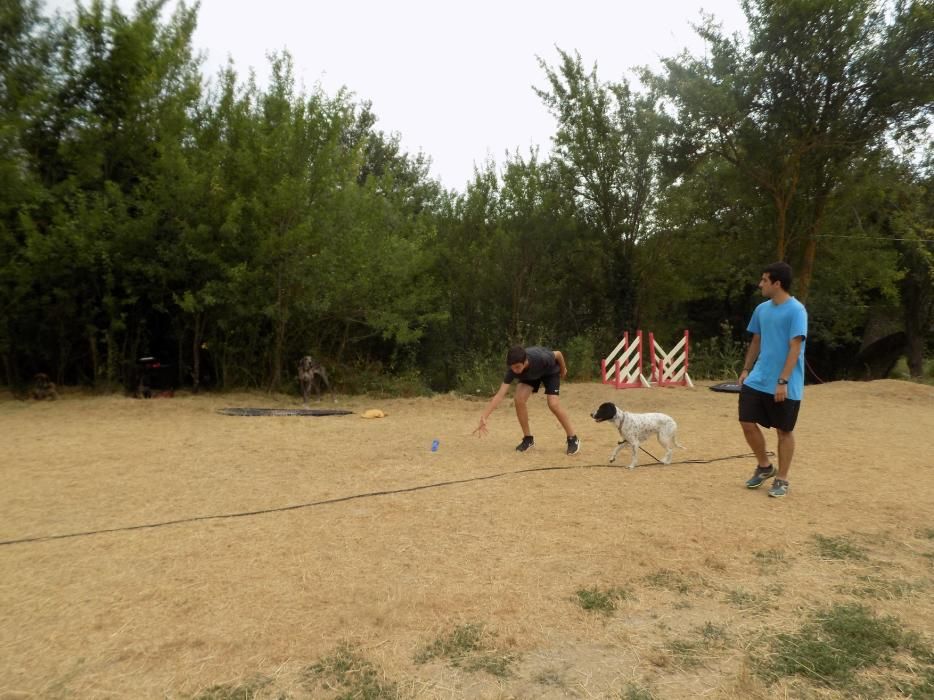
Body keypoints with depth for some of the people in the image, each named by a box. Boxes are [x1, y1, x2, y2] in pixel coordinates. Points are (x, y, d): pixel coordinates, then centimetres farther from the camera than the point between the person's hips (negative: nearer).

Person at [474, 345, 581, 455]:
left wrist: (563, 369, -1)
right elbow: (500, 394, -35)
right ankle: (528, 439, -1)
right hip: (530, 375, 3)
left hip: (550, 371, -3)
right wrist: (484, 417, -43)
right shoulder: (512, 370, -35)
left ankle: (573, 439, -2)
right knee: (519, 399, -19)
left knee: (553, 404, -21)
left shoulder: (540, 358, -44)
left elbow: (558, 353, -21)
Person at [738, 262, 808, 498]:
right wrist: (746, 370, 10)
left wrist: (782, 381, -21)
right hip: (757, 380, 7)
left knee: (784, 431, 6)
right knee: (747, 423, 6)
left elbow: (795, 348, -17)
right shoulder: (762, 309, 8)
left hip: (785, 386, -6)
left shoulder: (796, 310, -13)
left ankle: (782, 480, 20)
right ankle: (764, 466, 28)